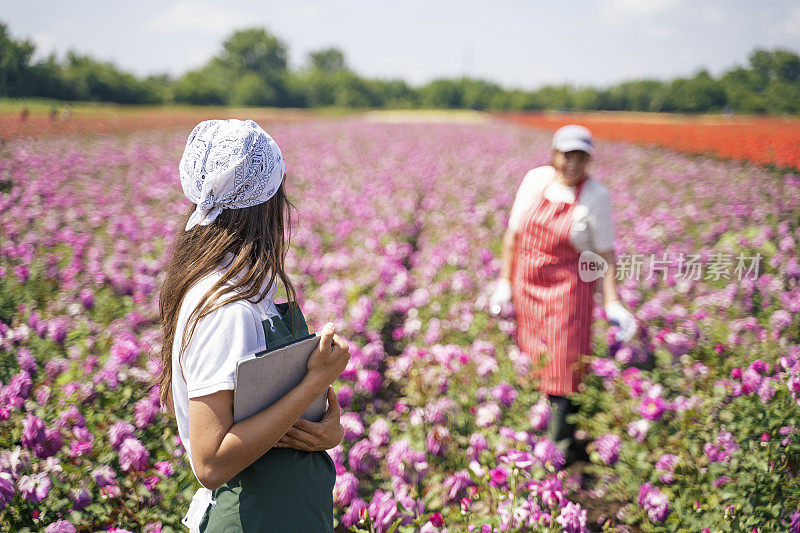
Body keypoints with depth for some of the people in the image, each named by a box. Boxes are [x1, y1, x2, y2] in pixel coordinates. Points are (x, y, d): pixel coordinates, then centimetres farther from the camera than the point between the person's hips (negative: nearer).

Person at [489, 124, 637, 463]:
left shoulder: (595, 195, -9)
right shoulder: (534, 180, 0)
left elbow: (605, 253, -6)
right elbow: (514, 234, 8)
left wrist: (613, 304, -12)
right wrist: (504, 282, 8)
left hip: (568, 287, -4)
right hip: (527, 284, 4)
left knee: (562, 365, -5)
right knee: (533, 358, 11)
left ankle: (561, 444, 4)